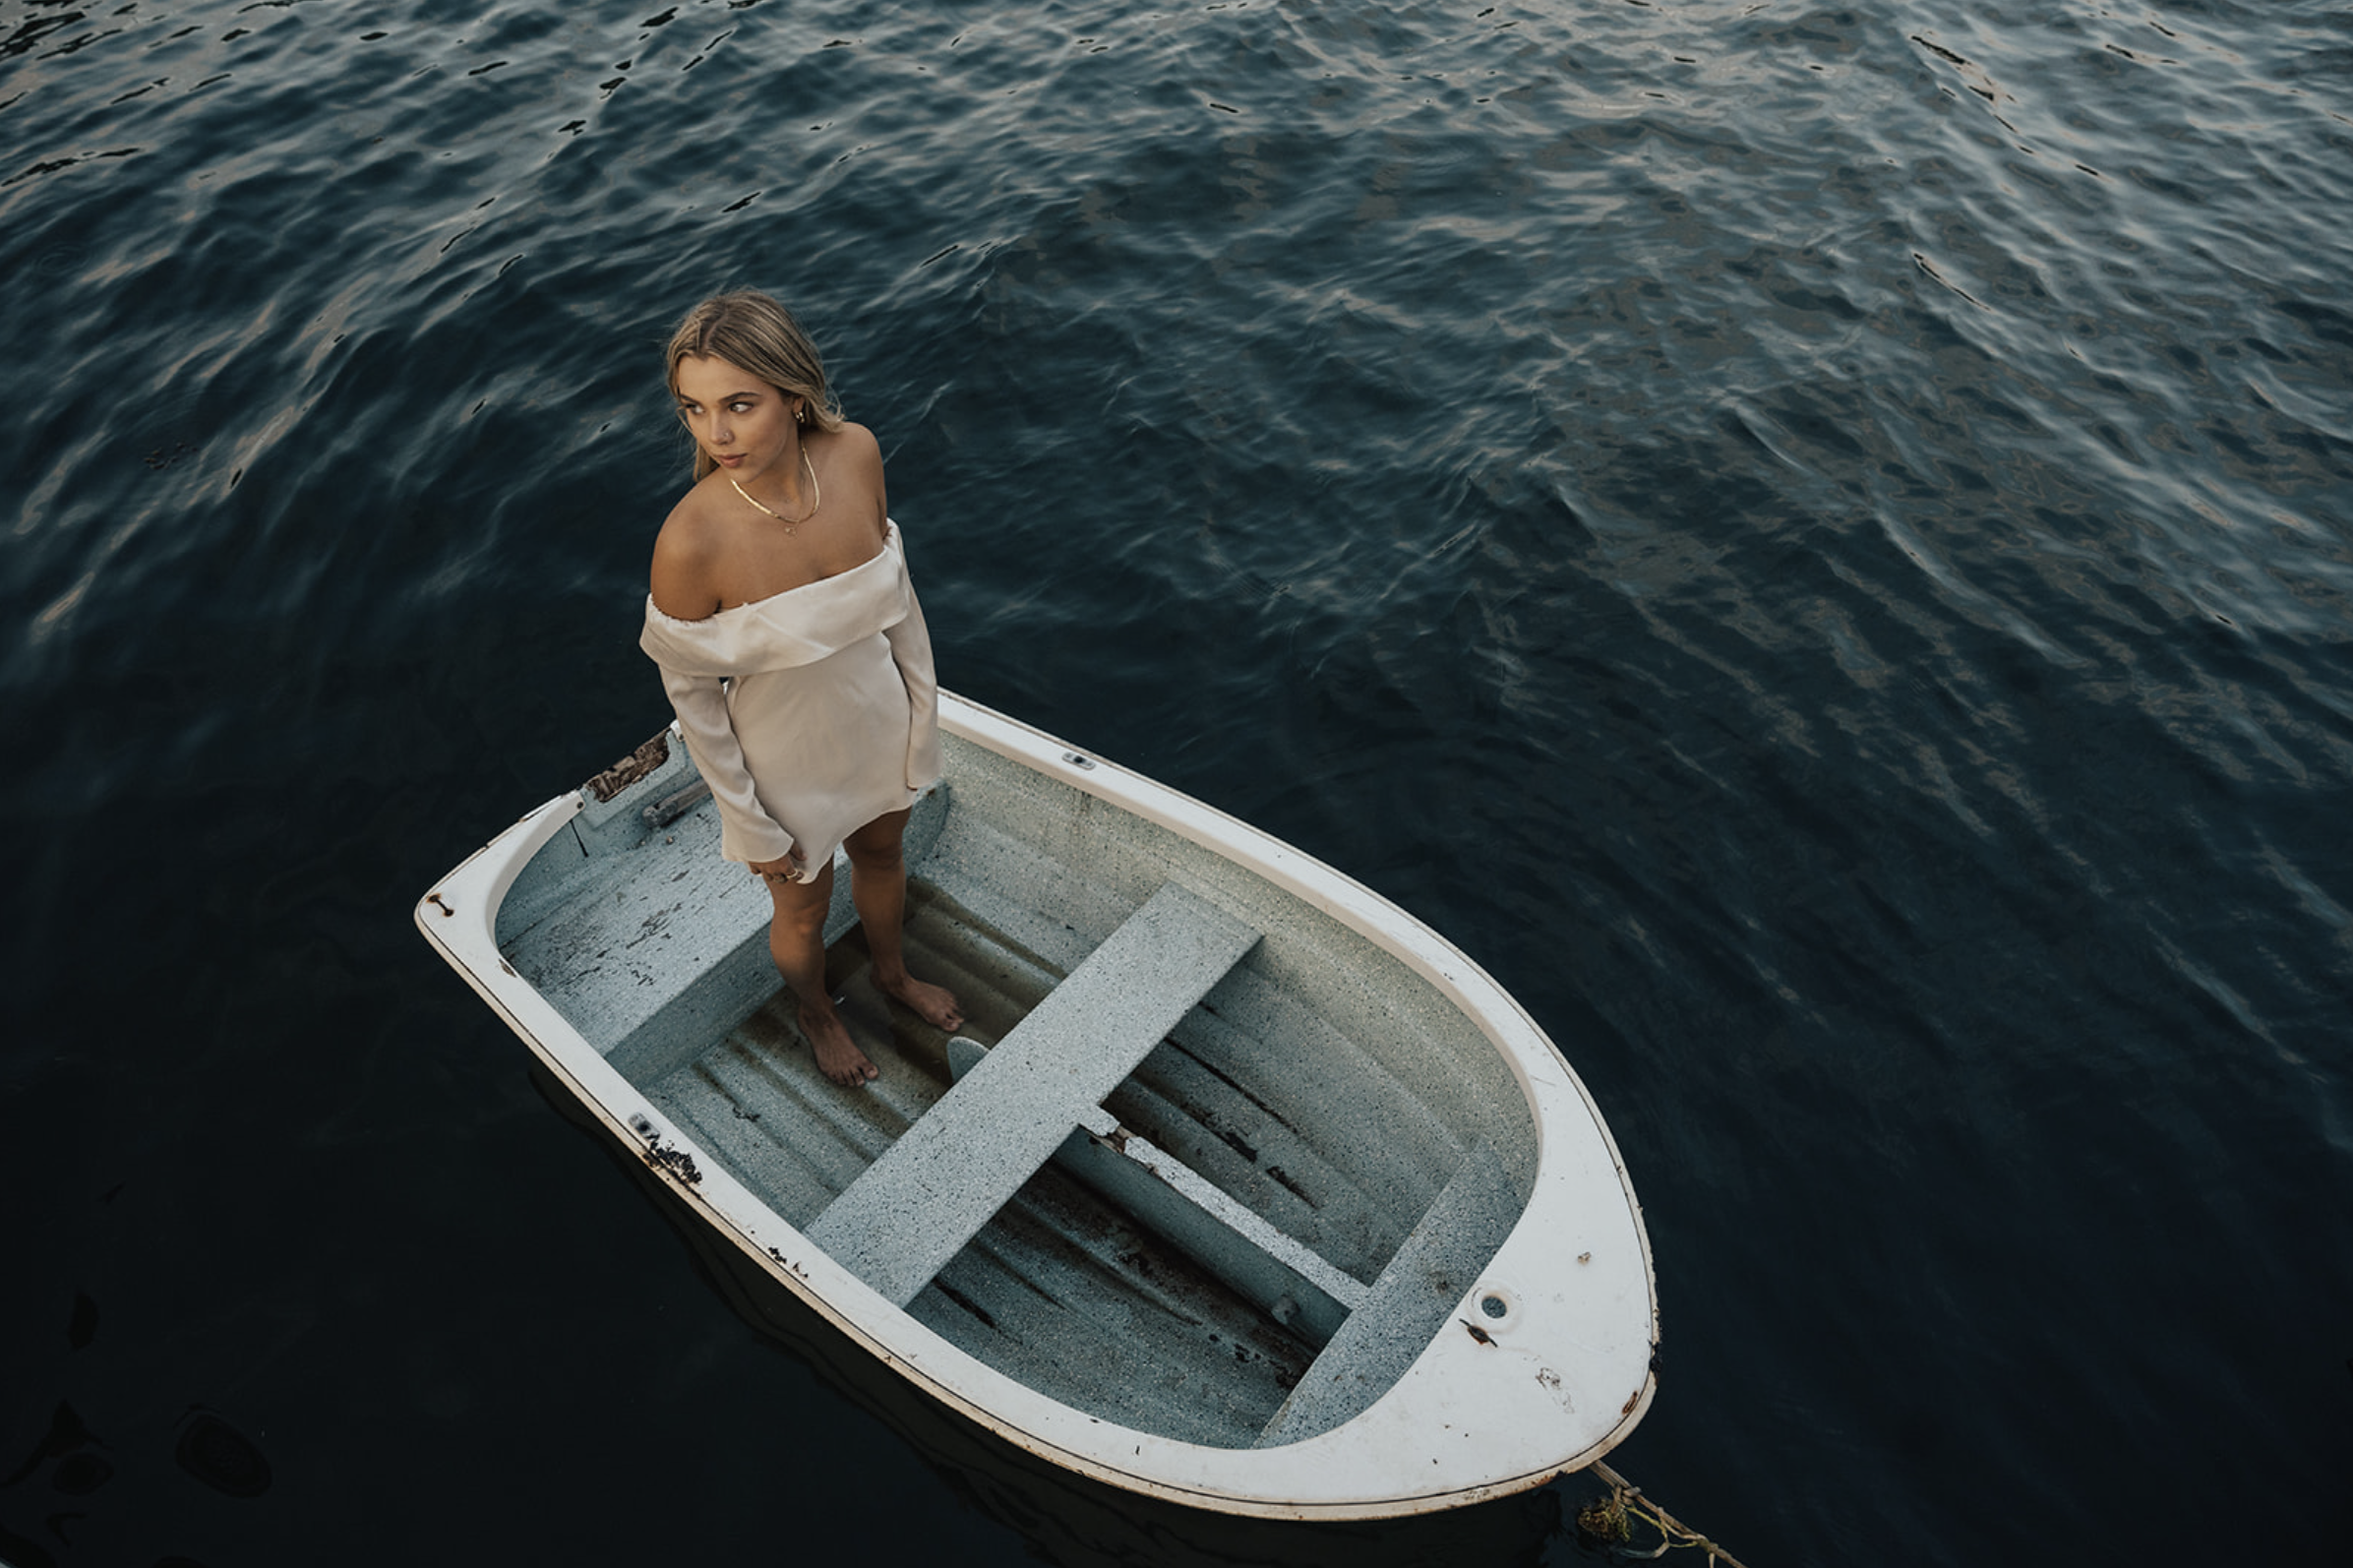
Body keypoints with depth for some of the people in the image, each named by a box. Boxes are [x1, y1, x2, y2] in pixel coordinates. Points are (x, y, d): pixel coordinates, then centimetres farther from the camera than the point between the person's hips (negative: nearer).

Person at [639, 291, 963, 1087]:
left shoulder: (855, 453, -21)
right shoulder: (691, 540, -34)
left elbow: (891, 580, -3)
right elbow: (690, 690, -18)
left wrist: (921, 705, 5)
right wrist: (750, 826, -10)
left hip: (878, 717, 4)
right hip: (788, 758, -4)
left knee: (882, 852, 32)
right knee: (804, 908, 24)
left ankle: (893, 972, 65)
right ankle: (817, 1012, 59)